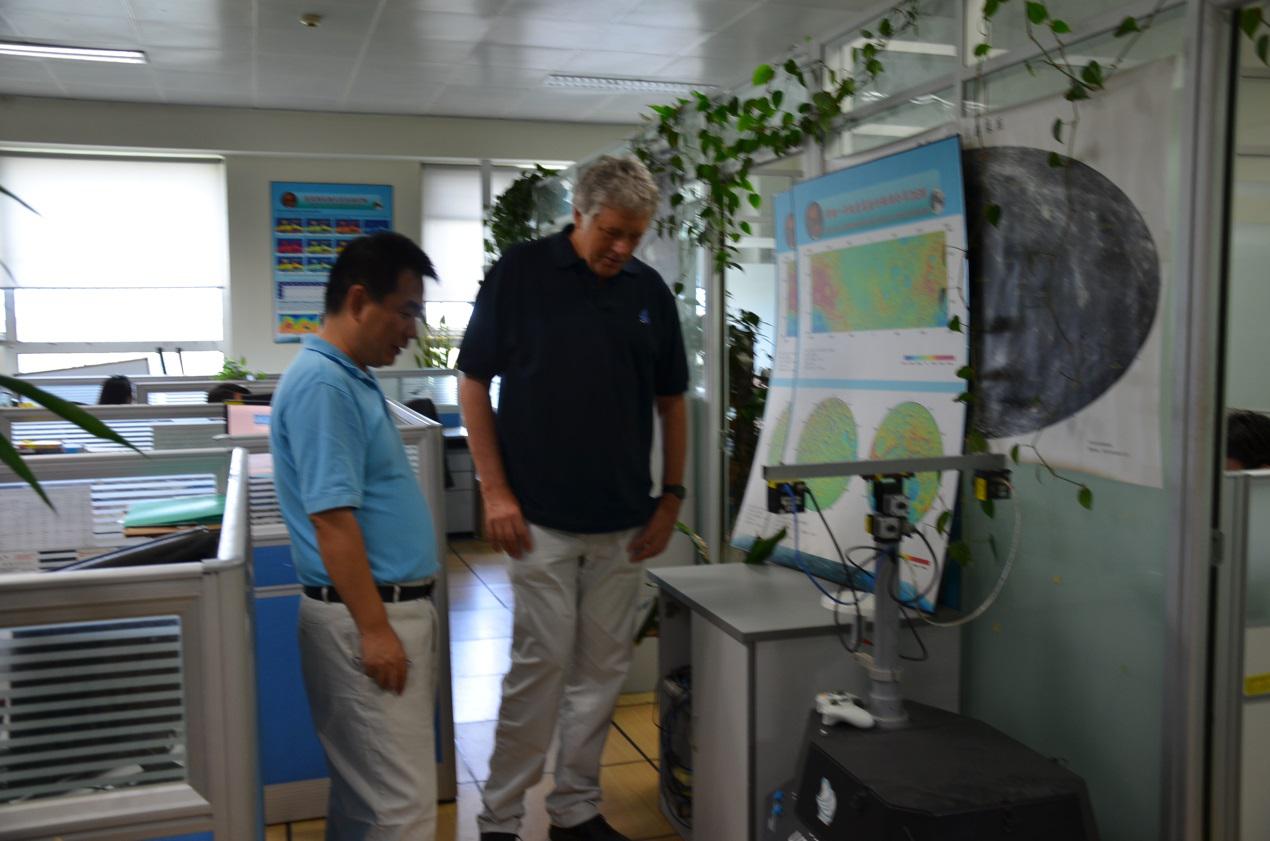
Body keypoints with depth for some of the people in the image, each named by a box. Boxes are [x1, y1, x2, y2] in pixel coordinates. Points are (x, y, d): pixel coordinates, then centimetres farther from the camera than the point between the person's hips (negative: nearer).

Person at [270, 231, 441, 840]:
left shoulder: (352, 377, 14)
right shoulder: (322, 384, -17)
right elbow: (332, 519, -22)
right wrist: (374, 629, -21)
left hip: (394, 605, 10)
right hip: (366, 614, -10)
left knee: (365, 790, 19)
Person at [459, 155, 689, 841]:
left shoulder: (650, 290, 6)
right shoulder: (519, 273, -5)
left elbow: (671, 400, 13)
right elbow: (474, 384, -2)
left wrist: (672, 495, 7)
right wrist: (495, 489, -8)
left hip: (624, 522, 4)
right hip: (540, 519, -4)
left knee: (603, 668, 10)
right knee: (541, 664, 0)